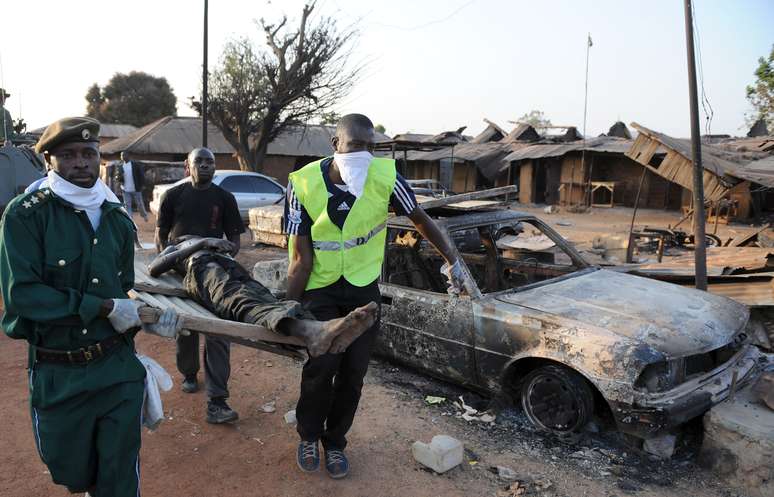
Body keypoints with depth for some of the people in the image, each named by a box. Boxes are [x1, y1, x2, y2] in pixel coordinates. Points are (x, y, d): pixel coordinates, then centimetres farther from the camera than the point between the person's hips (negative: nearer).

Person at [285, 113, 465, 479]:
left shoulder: (385, 176, -17)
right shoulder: (305, 183, -18)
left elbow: (420, 219, -1)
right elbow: (301, 258, -15)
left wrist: (451, 259, 7)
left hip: (363, 287, 2)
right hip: (319, 288, -1)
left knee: (353, 371, 5)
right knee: (321, 366, -12)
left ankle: (335, 442, 29)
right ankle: (309, 436, 17)